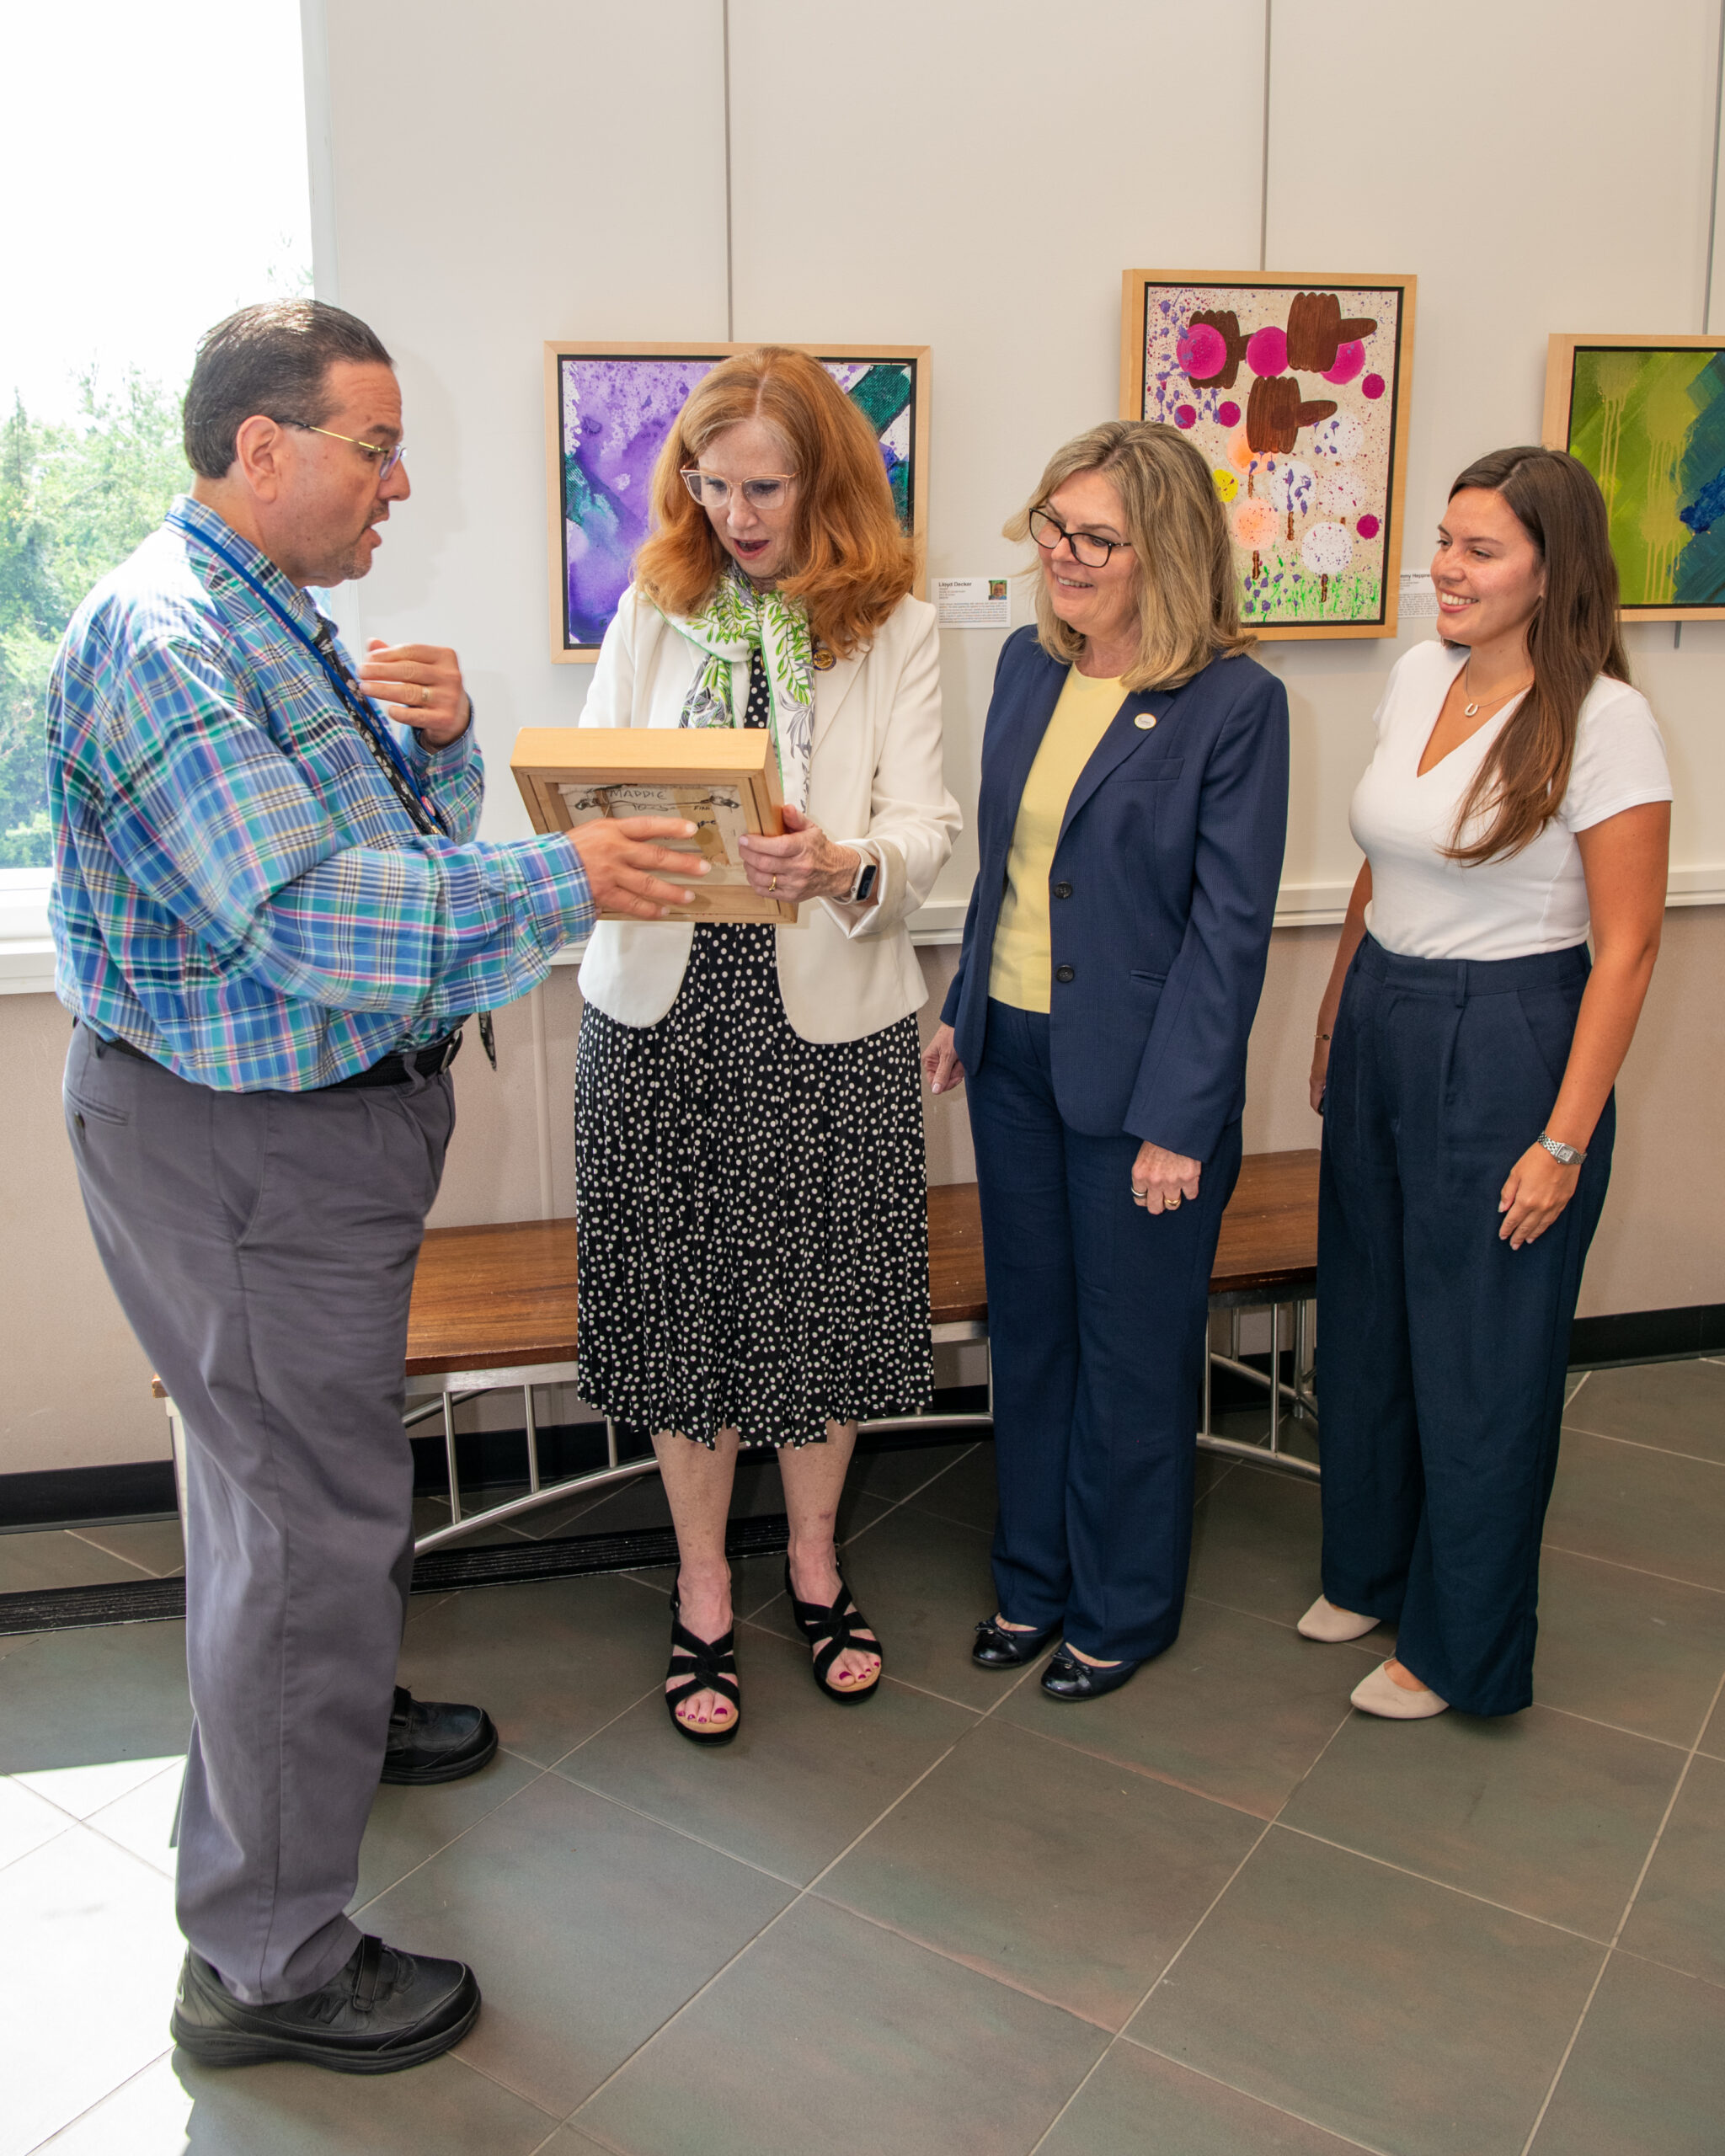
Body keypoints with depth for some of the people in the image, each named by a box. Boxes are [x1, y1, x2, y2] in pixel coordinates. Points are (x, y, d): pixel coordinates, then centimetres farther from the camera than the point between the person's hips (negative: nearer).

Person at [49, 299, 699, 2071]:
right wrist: (566, 882, -26)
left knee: (306, 1462, 26)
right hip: (234, 1142, -10)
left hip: (318, 1113, 10)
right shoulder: (163, 634, -20)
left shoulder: (277, 622, 13)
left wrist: (433, 737, -5)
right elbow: (302, 911, -29)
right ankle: (267, 1961, 14)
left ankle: (333, 1713, 50)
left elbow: (409, 836, 16)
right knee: (308, 1511, -2)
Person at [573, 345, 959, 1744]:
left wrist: (839, 864, -29)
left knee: (824, 1291, 8)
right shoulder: (652, 609, 9)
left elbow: (925, 828, -7)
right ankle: (703, 1592, 28)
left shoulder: (894, 628, 1)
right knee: (680, 1293, 7)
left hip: (829, 1011, -1)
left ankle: (815, 1563, 34)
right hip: (665, 1000, 2)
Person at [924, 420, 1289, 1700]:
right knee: (1029, 1328, 18)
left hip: (1137, 1071, -6)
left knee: (1133, 1351, 10)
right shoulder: (1030, 665, 5)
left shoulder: (1236, 703, -14)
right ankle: (1036, 1576, 38)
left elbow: (1229, 926, -15)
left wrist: (1177, 1119, -16)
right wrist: (964, 1011, 13)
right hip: (1014, 1053, 6)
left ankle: (1124, 1606, 32)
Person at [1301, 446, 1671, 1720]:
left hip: (1506, 1049, -7)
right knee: (1367, 1323, 18)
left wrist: (1563, 1143, -16)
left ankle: (1463, 1648, 28)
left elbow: (1627, 947, -14)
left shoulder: (1601, 720, -15)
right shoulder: (1419, 676, 5)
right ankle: (1371, 1567, 41)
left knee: (1478, 1360, 7)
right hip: (1380, 1030, 7)